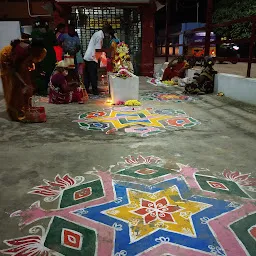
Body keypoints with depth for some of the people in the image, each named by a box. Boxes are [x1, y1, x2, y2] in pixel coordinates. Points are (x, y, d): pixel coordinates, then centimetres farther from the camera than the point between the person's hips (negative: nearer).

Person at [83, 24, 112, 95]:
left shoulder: (97, 33, 16)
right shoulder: (100, 36, -14)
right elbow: (97, 50, -18)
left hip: (87, 57, 9)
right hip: (92, 58, -9)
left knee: (87, 75, 12)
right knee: (93, 75, -1)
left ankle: (86, 90, 18)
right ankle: (95, 91, 6)